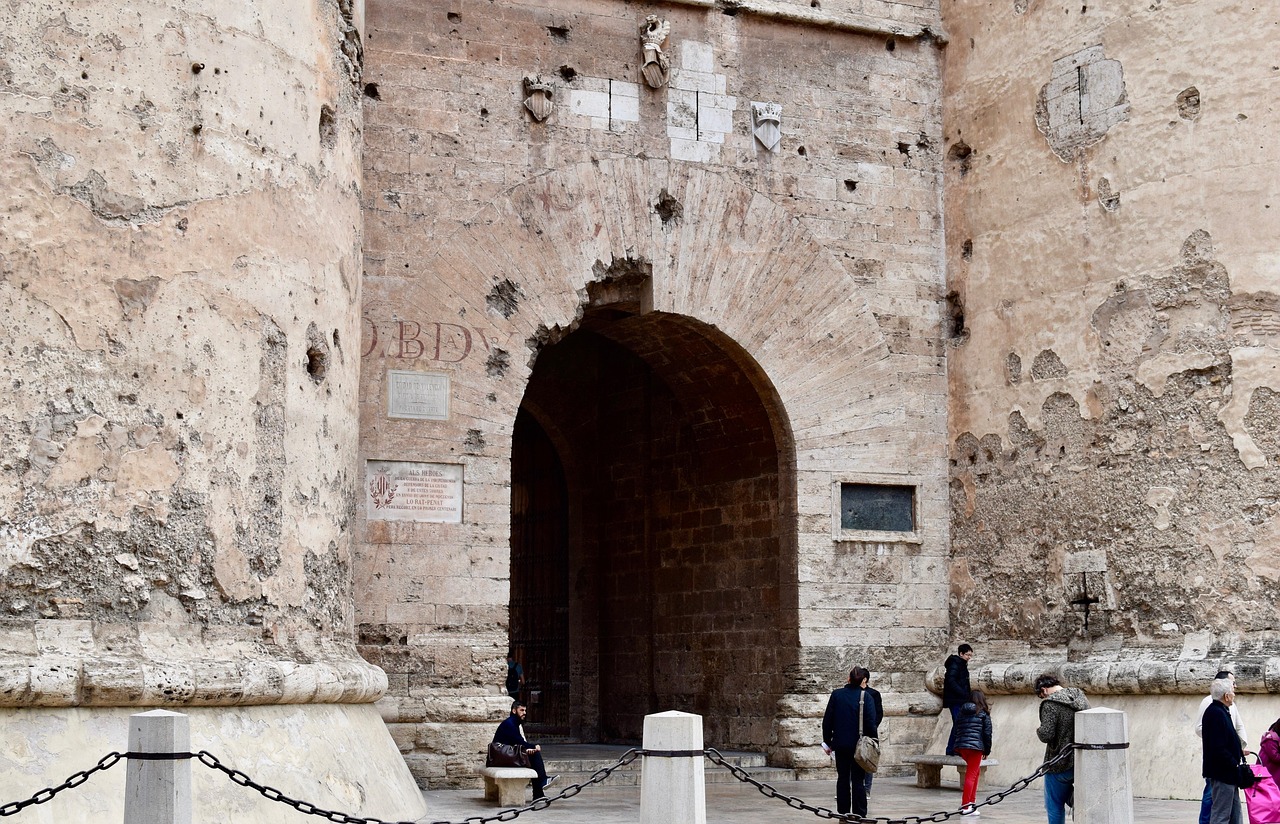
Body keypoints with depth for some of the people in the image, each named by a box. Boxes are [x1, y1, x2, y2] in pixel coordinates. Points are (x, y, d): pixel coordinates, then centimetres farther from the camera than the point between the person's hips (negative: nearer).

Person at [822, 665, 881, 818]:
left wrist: (828, 741, 12)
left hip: (840, 744, 2)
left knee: (842, 779, 11)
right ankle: (859, 814, 1)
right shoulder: (866, 697, -8)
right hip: (859, 745, -2)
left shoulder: (836, 695, 0)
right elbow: (871, 723, -11)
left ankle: (843, 812, 13)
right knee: (858, 780, 2)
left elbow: (827, 720, 4)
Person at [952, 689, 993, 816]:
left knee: (975, 770, 22)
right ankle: (965, 806, -9)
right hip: (975, 747, -5)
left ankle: (971, 800, 19)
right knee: (971, 775, -4)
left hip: (961, 746, 5)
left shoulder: (962, 711, 13)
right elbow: (987, 732, -2)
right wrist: (987, 750, 7)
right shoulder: (983, 713, 0)